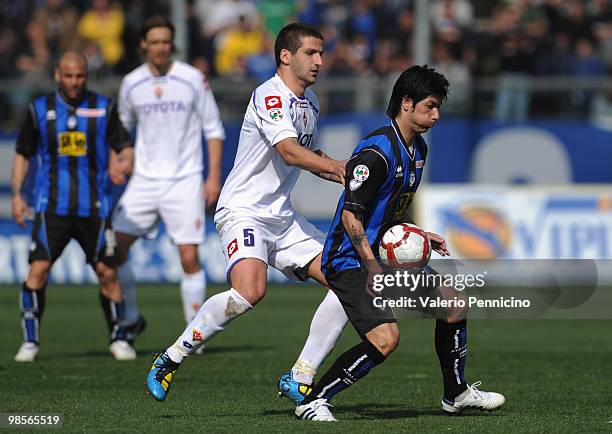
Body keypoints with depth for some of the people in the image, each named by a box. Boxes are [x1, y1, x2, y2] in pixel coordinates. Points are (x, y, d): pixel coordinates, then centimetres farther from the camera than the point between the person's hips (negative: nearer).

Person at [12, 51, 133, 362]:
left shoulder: (104, 108, 3)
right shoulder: (40, 109, 5)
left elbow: (123, 146, 6)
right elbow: (23, 153, 13)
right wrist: (17, 194, 5)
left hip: (94, 207, 0)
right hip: (52, 205, 0)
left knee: (107, 272, -1)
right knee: (38, 268, -12)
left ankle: (118, 339, 16)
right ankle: (30, 342, -4)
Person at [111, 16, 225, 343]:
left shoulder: (193, 80, -5)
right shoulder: (131, 83, 4)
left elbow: (213, 128, 1)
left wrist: (214, 176, -6)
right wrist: (124, 159, 4)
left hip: (184, 181, -3)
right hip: (144, 180, 3)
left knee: (189, 258, -10)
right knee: (114, 249, -3)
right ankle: (131, 319, 16)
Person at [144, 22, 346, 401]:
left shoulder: (310, 102, 14)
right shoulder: (269, 96, -14)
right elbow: (289, 152, -28)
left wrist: (348, 177, 15)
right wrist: (339, 167, -34)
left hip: (282, 216, 9)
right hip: (243, 211, -9)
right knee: (250, 291, -32)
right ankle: (171, 359, -16)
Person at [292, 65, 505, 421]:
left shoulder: (418, 148, 10)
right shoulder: (377, 152, -21)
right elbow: (350, 215, -24)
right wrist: (373, 268, -27)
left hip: (385, 255, 10)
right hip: (351, 261, -10)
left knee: (455, 304, 10)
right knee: (386, 338, -25)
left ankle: (456, 393, 29)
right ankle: (312, 401, -13)